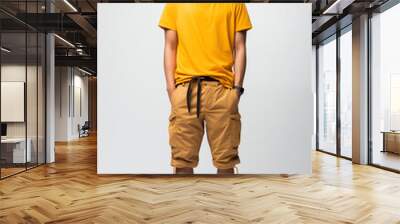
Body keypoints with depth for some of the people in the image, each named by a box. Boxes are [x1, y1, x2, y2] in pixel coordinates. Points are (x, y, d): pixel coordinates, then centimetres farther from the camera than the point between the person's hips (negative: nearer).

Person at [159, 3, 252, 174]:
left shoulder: (235, 5, 11)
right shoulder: (175, 6, 12)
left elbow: (239, 48, 8)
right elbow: (170, 47, 10)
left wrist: (237, 87, -3)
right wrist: (171, 87, -1)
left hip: (222, 88, 0)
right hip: (186, 88, 1)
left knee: (226, 159, 4)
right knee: (182, 158, 3)